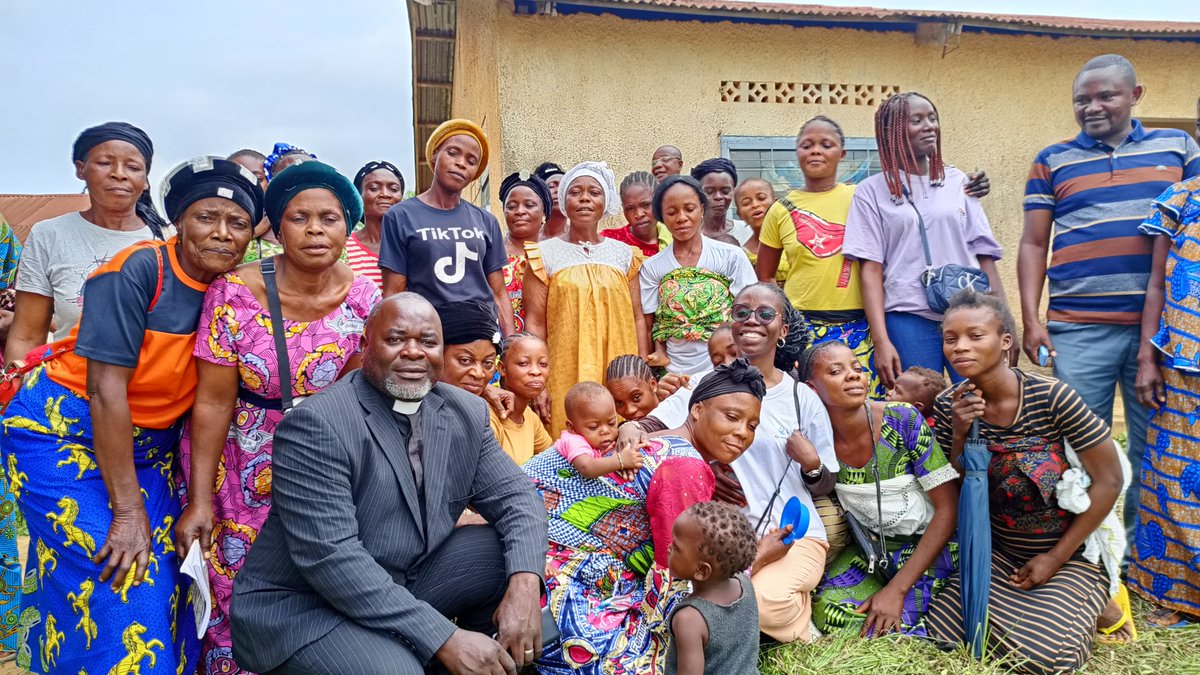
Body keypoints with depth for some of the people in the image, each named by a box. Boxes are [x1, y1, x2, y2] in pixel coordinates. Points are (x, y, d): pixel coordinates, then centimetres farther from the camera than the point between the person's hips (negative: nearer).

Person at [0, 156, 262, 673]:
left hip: (149, 445, 5)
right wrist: (129, 510, -20)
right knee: (112, 585, -10)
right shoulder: (139, 270, -20)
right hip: (64, 433, -5)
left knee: (165, 581, 1)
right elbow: (106, 390, -21)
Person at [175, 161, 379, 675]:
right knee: (234, 599, 4)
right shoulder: (234, 293, -14)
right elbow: (214, 402, -13)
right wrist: (200, 500, -12)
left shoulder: (365, 300, -8)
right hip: (238, 465, -2)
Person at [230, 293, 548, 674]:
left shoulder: (466, 414, -2)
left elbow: (515, 497, 0)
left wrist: (525, 586, -22)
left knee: (518, 553, -10)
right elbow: (330, 558, -28)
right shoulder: (316, 426, -22)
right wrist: (446, 639, -30)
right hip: (303, 606, -6)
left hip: (408, 582, 6)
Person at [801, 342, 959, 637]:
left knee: (884, 629, -25)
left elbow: (949, 507, -17)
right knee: (828, 612, -22)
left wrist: (897, 589, -22)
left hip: (928, 545, -3)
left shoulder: (903, 420, -19)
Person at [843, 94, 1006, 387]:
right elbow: (871, 269, -1)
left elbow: (984, 253, 11)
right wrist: (881, 341, -8)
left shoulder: (957, 181, 12)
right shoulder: (872, 191, 4)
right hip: (908, 320, -2)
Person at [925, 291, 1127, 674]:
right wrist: (960, 435, -22)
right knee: (942, 627, -12)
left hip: (1071, 552, -4)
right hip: (998, 550, 4)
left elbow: (1109, 481, -15)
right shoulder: (948, 406, -9)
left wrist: (1054, 558, -11)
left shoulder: (1051, 397, -22)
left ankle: (1090, 603, 12)